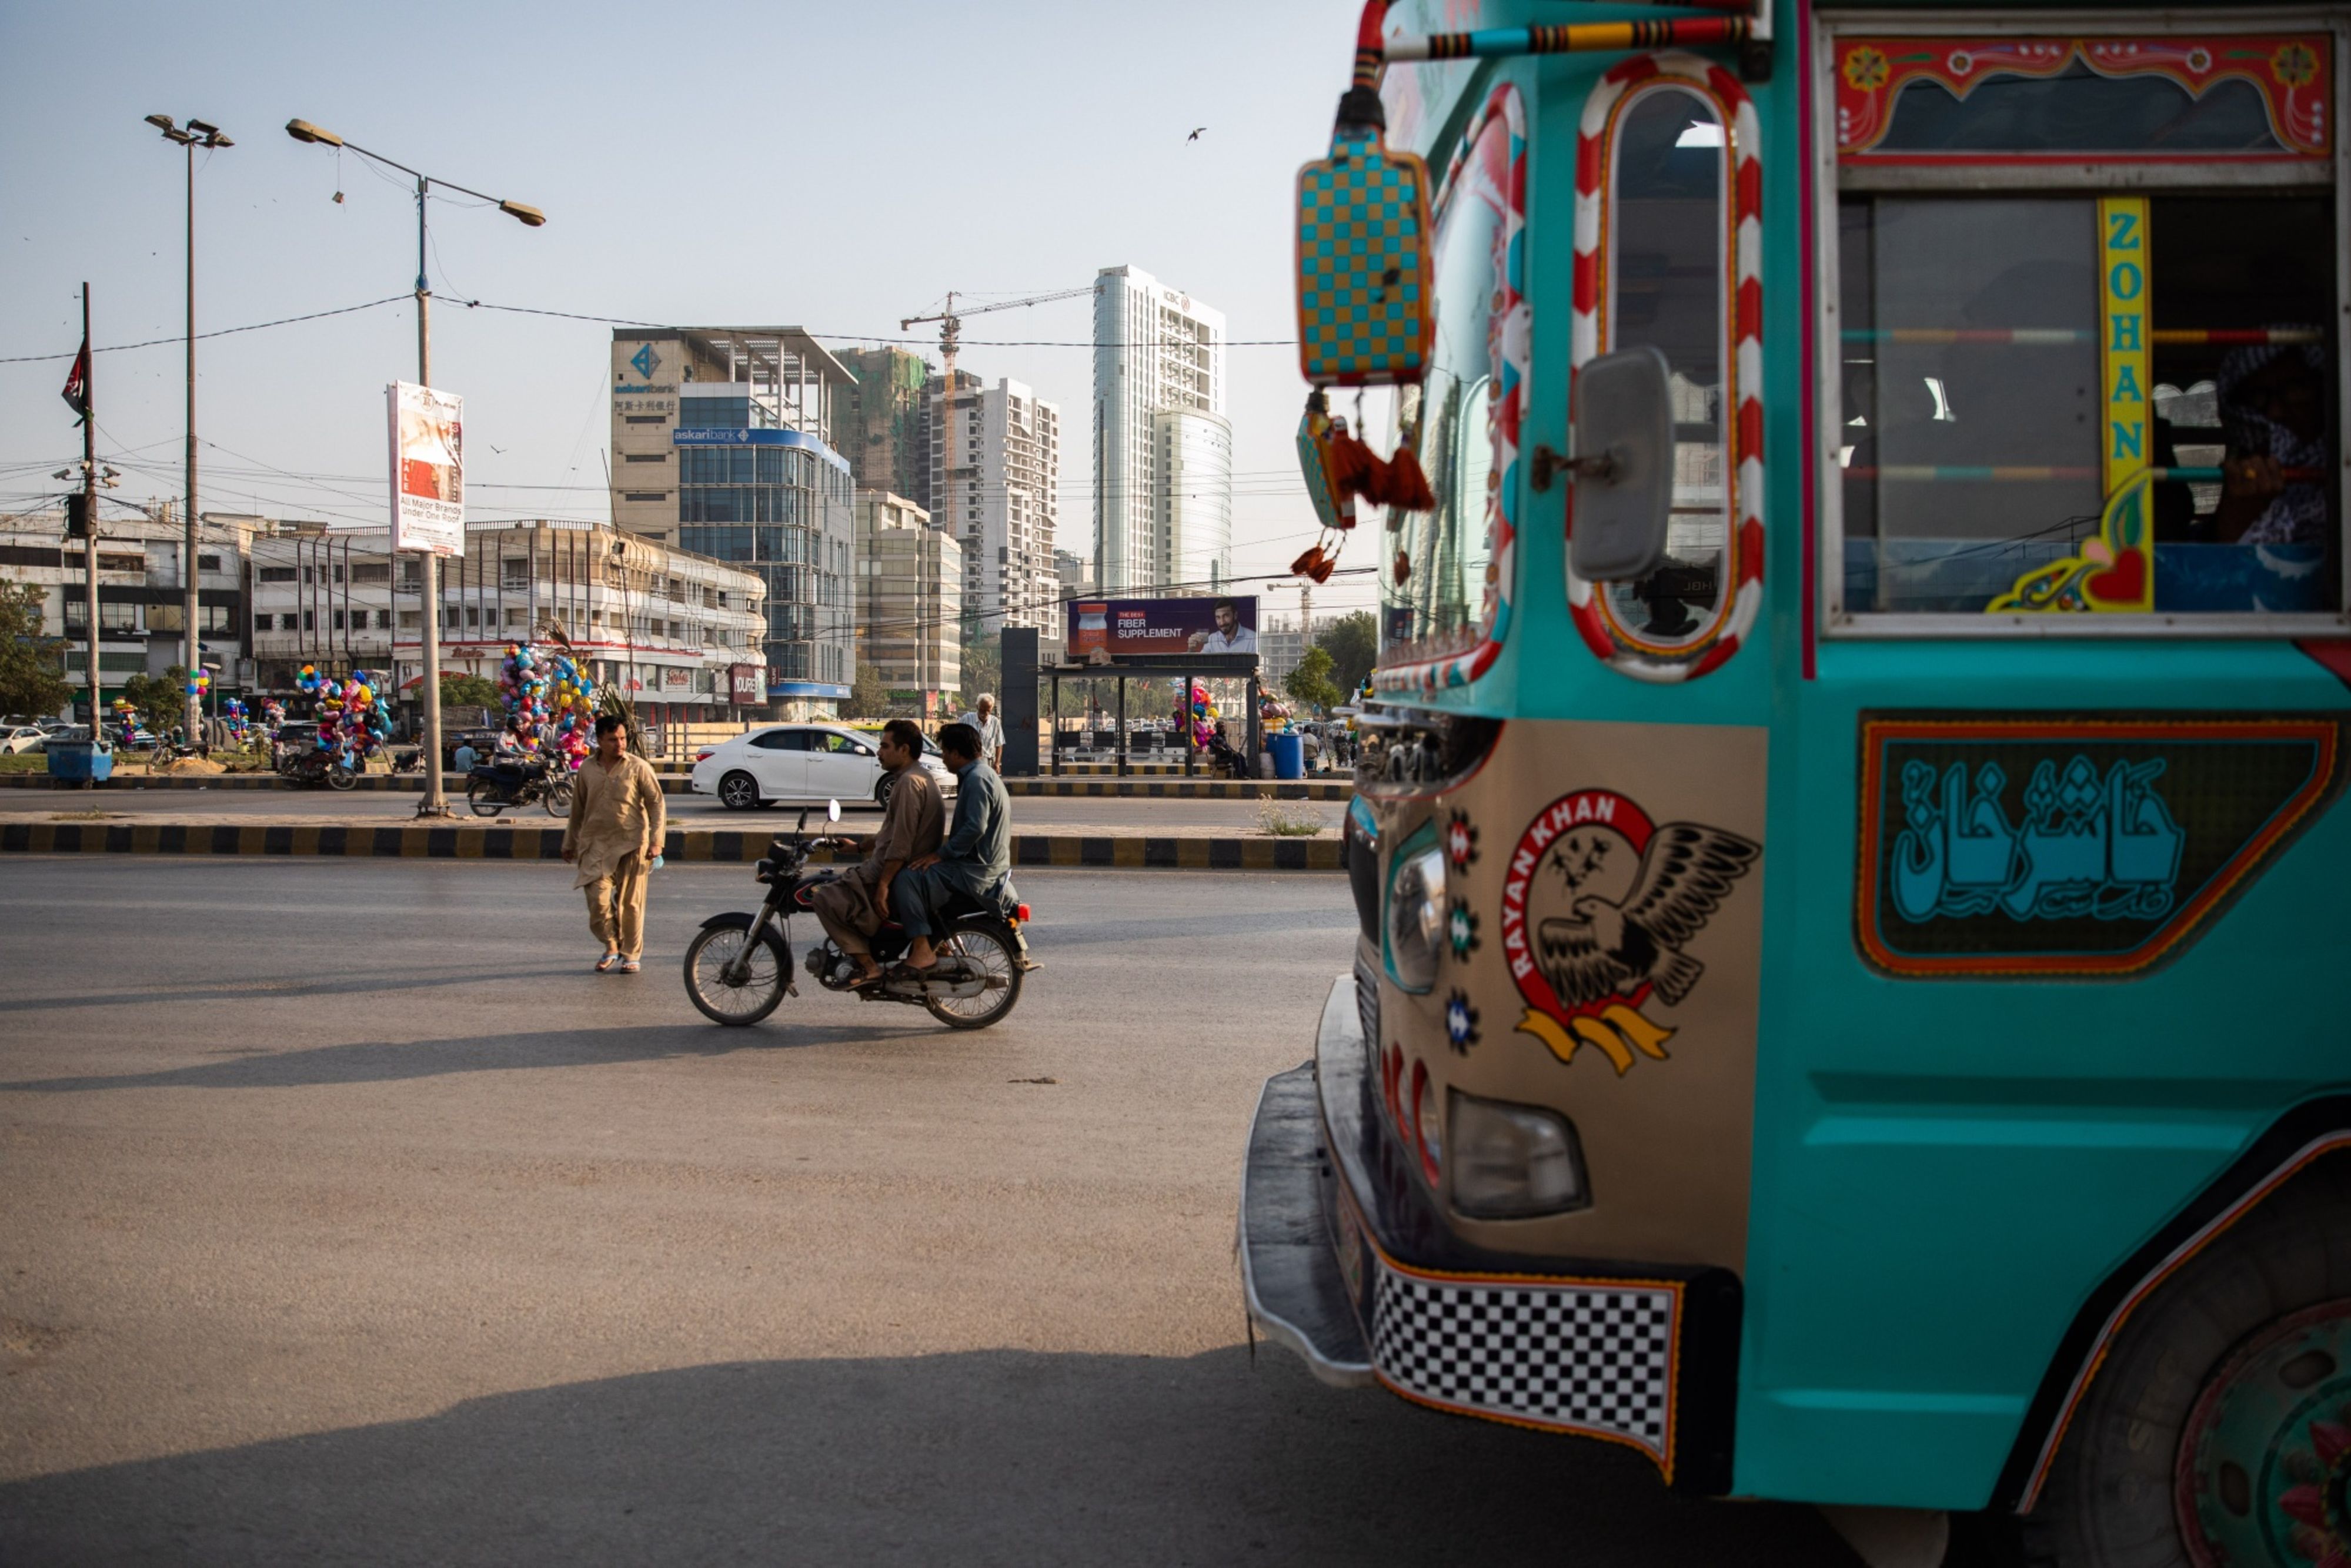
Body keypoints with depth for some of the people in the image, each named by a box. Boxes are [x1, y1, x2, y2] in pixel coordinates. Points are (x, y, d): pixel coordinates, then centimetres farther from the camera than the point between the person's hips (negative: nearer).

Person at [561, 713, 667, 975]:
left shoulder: (638, 767, -3)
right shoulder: (587, 769, 6)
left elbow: (657, 804, -1)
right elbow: (578, 808, 17)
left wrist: (656, 841, -9)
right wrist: (570, 843, 22)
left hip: (632, 845, -2)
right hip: (596, 845, 2)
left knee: (630, 903, 1)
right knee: (598, 900, -6)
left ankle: (631, 954, 16)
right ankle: (611, 948, 16)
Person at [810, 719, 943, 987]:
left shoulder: (909, 782, -17)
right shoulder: (920, 778, 17)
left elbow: (901, 844, -24)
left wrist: (883, 885, -25)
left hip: (898, 874, -11)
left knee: (828, 899, -17)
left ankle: (868, 966, -21)